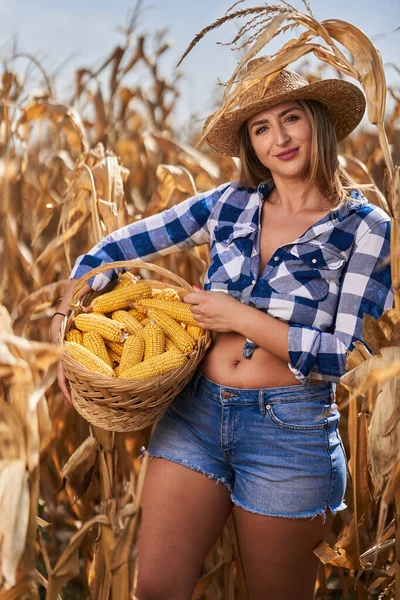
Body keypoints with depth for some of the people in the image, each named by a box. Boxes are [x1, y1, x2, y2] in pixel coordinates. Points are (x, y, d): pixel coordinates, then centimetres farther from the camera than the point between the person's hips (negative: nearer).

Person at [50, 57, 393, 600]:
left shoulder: (366, 227, -6)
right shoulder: (229, 204, 4)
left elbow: (340, 356, -10)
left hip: (291, 431, -3)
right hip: (197, 412, 3)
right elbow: (113, 248, 9)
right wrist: (67, 326, -2)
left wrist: (239, 317, -13)